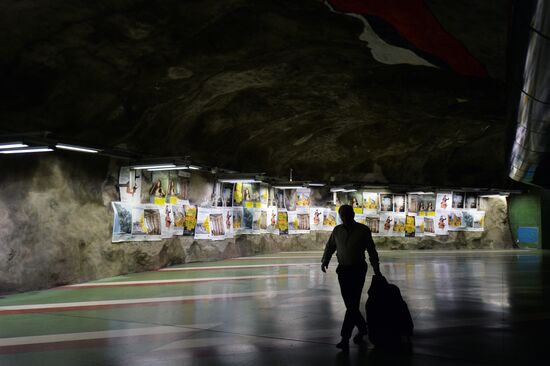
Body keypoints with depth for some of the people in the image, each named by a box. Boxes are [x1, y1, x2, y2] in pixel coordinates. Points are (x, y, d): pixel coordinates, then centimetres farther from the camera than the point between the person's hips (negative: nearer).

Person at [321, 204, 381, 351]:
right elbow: (330, 247, 12)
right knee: (350, 304, 8)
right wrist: (325, 261, -6)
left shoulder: (363, 230, -2)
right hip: (343, 270, 4)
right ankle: (362, 328, 31)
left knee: (352, 304, -10)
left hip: (358, 270, -4)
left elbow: (371, 251, 4)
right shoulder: (337, 230, 7)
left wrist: (376, 269, 3)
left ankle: (345, 339, -12)